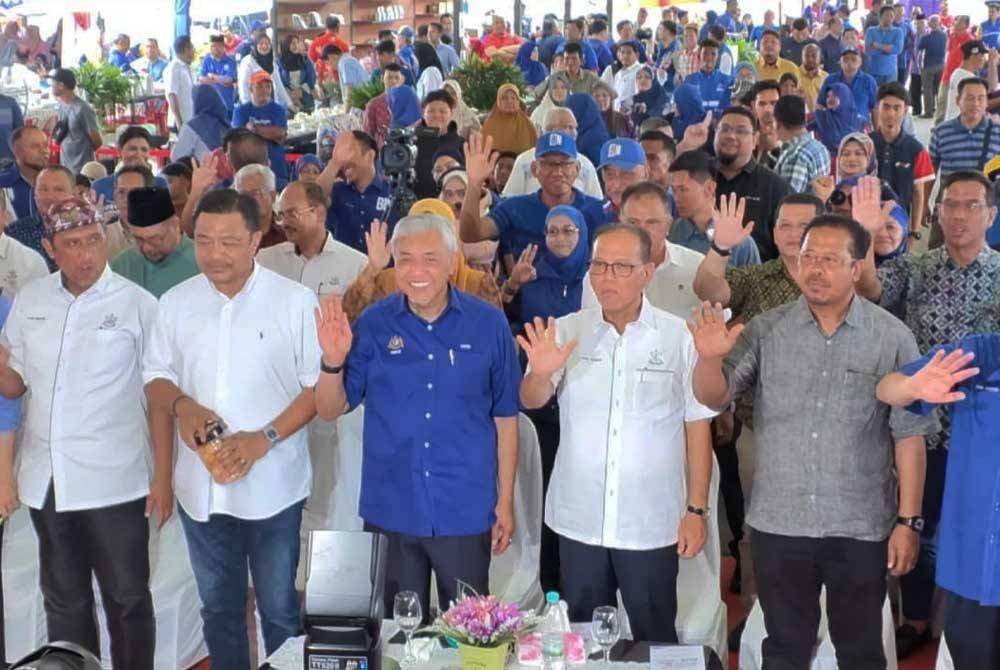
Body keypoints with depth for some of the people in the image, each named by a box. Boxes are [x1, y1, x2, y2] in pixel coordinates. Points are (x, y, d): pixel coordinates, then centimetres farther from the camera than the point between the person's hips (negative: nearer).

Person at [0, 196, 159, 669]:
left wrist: (163, 477, -8)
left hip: (115, 483, -4)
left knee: (127, 599, 7)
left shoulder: (138, 304, -8)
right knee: (63, 601, 17)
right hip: (45, 481, 4)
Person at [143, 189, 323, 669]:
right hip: (200, 487, 4)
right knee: (218, 607, 19)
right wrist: (180, 404, -12)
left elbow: (318, 384, -8)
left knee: (279, 610, 10)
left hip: (272, 487, -3)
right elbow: (156, 376, 10)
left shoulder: (295, 301, -8)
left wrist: (266, 437, -20)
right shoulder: (176, 302, 2)